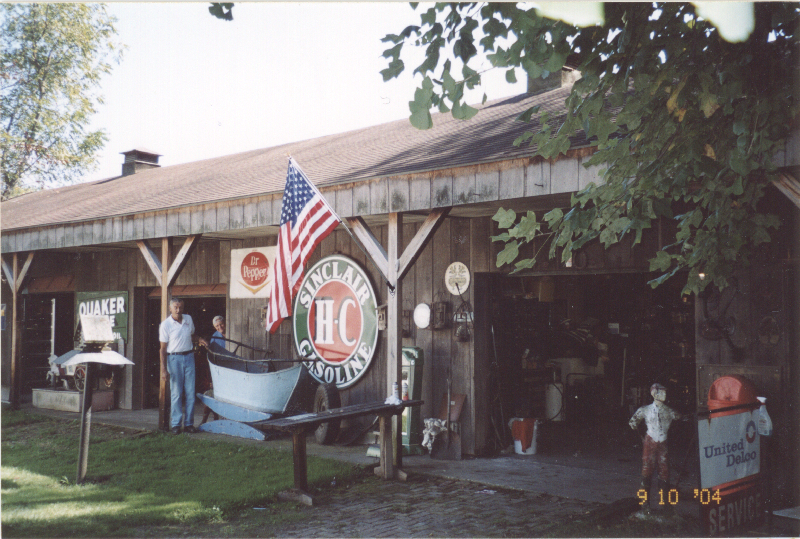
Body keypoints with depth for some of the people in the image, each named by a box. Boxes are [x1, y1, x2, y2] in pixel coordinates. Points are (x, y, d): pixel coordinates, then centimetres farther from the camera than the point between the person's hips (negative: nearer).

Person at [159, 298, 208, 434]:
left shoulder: (188, 319, 7)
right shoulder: (165, 325, -6)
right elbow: (163, 348, -5)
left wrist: (199, 340, 1)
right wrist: (164, 369, -10)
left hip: (189, 357, 4)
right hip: (174, 358, -4)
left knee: (190, 392, 3)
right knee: (176, 393, -1)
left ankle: (189, 423, 10)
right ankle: (175, 424, 7)